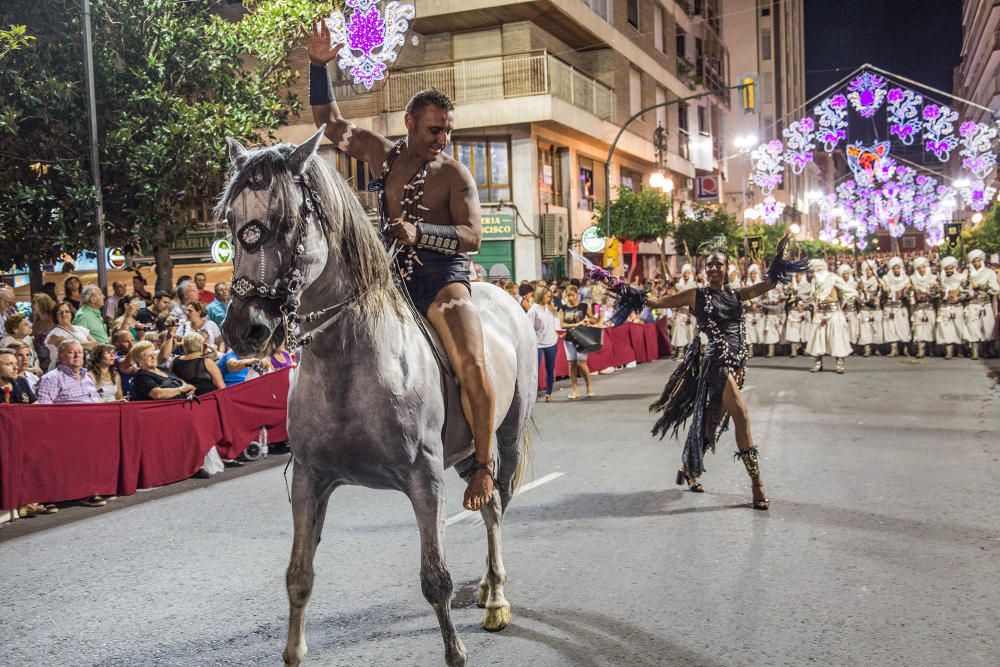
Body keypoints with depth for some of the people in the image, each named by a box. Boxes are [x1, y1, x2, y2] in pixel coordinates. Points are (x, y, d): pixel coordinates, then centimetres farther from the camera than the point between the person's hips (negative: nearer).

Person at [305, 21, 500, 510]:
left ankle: (484, 465, -9)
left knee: (472, 366, -24)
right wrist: (319, 66, 4)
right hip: (389, 274, 6)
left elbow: (472, 236, -13)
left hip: (442, 275, -5)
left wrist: (419, 232, -27)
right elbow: (330, 123, 14)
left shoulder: (454, 173, -5)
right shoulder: (386, 154, 8)